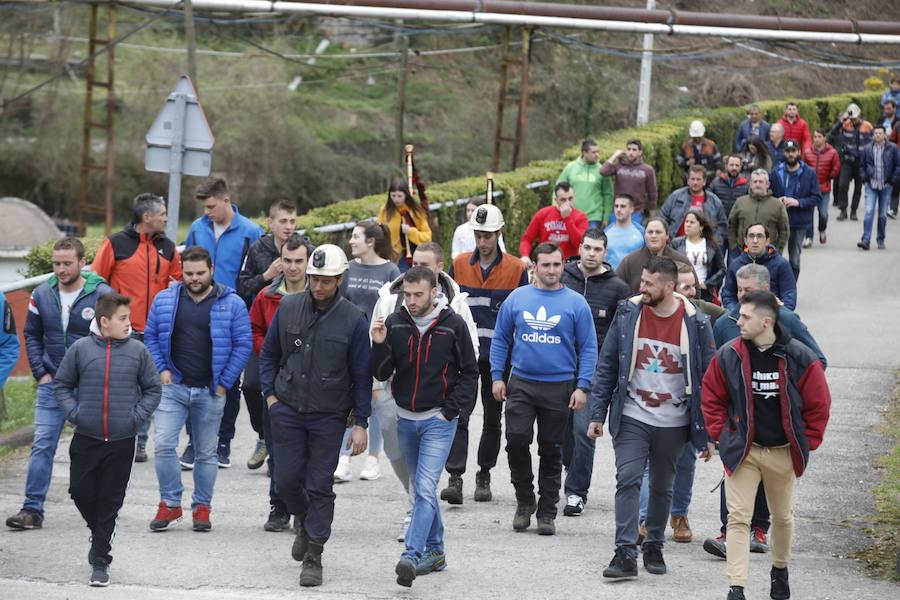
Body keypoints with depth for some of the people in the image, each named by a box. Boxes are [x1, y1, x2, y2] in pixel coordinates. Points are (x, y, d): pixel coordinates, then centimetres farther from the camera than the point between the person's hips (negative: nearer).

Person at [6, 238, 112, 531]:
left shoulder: (102, 295, -9)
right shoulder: (42, 295, 1)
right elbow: (32, 335, 12)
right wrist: (40, 373, 2)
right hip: (52, 385, 2)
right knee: (42, 445, -5)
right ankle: (33, 509, -5)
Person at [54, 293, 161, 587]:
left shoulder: (138, 351, -1)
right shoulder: (80, 349, -2)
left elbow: (153, 389, 7)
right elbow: (61, 385, 7)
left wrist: (137, 417, -4)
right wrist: (74, 413, -5)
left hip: (122, 441, 0)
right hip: (86, 439, 0)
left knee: (110, 501, 3)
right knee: (81, 492, 5)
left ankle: (100, 561, 11)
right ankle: (100, 535, 34)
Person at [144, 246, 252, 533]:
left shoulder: (232, 304, -2)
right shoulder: (165, 300, 5)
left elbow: (243, 345, -2)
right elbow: (151, 337, 13)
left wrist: (224, 383, -6)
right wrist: (162, 369, 0)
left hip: (210, 391, -1)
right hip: (173, 387, 1)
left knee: (206, 453, 8)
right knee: (164, 445, -10)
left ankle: (202, 507, 19)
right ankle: (170, 503, 2)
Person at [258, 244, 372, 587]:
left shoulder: (353, 320, -7)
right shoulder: (288, 308, 1)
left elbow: (362, 376, -3)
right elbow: (269, 353, 13)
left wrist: (360, 423, -5)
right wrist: (270, 394, 3)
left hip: (329, 417, -2)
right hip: (287, 411, 3)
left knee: (320, 487, -1)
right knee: (286, 479, 5)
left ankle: (313, 556, 8)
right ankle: (304, 522, 36)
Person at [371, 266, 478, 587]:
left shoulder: (453, 325, -9)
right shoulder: (394, 323, -2)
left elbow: (470, 373, -1)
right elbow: (382, 374, 0)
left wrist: (450, 411, -8)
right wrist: (380, 346, -18)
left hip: (438, 420, -5)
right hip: (405, 419, 5)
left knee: (425, 488, -15)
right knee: (420, 488, 15)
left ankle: (411, 556, -22)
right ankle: (434, 552, 27)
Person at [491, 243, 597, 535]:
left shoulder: (576, 303, 0)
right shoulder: (517, 298, 4)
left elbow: (588, 347, 0)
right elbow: (501, 339, 11)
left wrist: (582, 387, -8)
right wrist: (497, 376, 3)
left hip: (559, 387, -1)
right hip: (521, 384, 1)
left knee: (551, 450, 5)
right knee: (516, 441, -10)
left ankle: (547, 512, 14)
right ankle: (524, 501, 10)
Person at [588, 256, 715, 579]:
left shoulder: (695, 323, -8)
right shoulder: (628, 313, -3)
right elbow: (607, 366, 4)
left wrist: (707, 434, -2)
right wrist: (598, 415, 0)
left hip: (673, 423, 0)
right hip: (632, 418, 0)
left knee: (662, 487, 12)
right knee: (628, 480, -11)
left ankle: (654, 547, 28)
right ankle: (625, 553, -11)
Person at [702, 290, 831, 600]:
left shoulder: (800, 358, -10)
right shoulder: (728, 356, -7)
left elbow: (818, 404, -1)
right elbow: (712, 397, 6)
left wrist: (806, 443, -1)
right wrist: (721, 434, -1)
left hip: (783, 453, 0)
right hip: (742, 451, 0)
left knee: (783, 516, 17)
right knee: (738, 518, -8)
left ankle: (780, 569, 41)